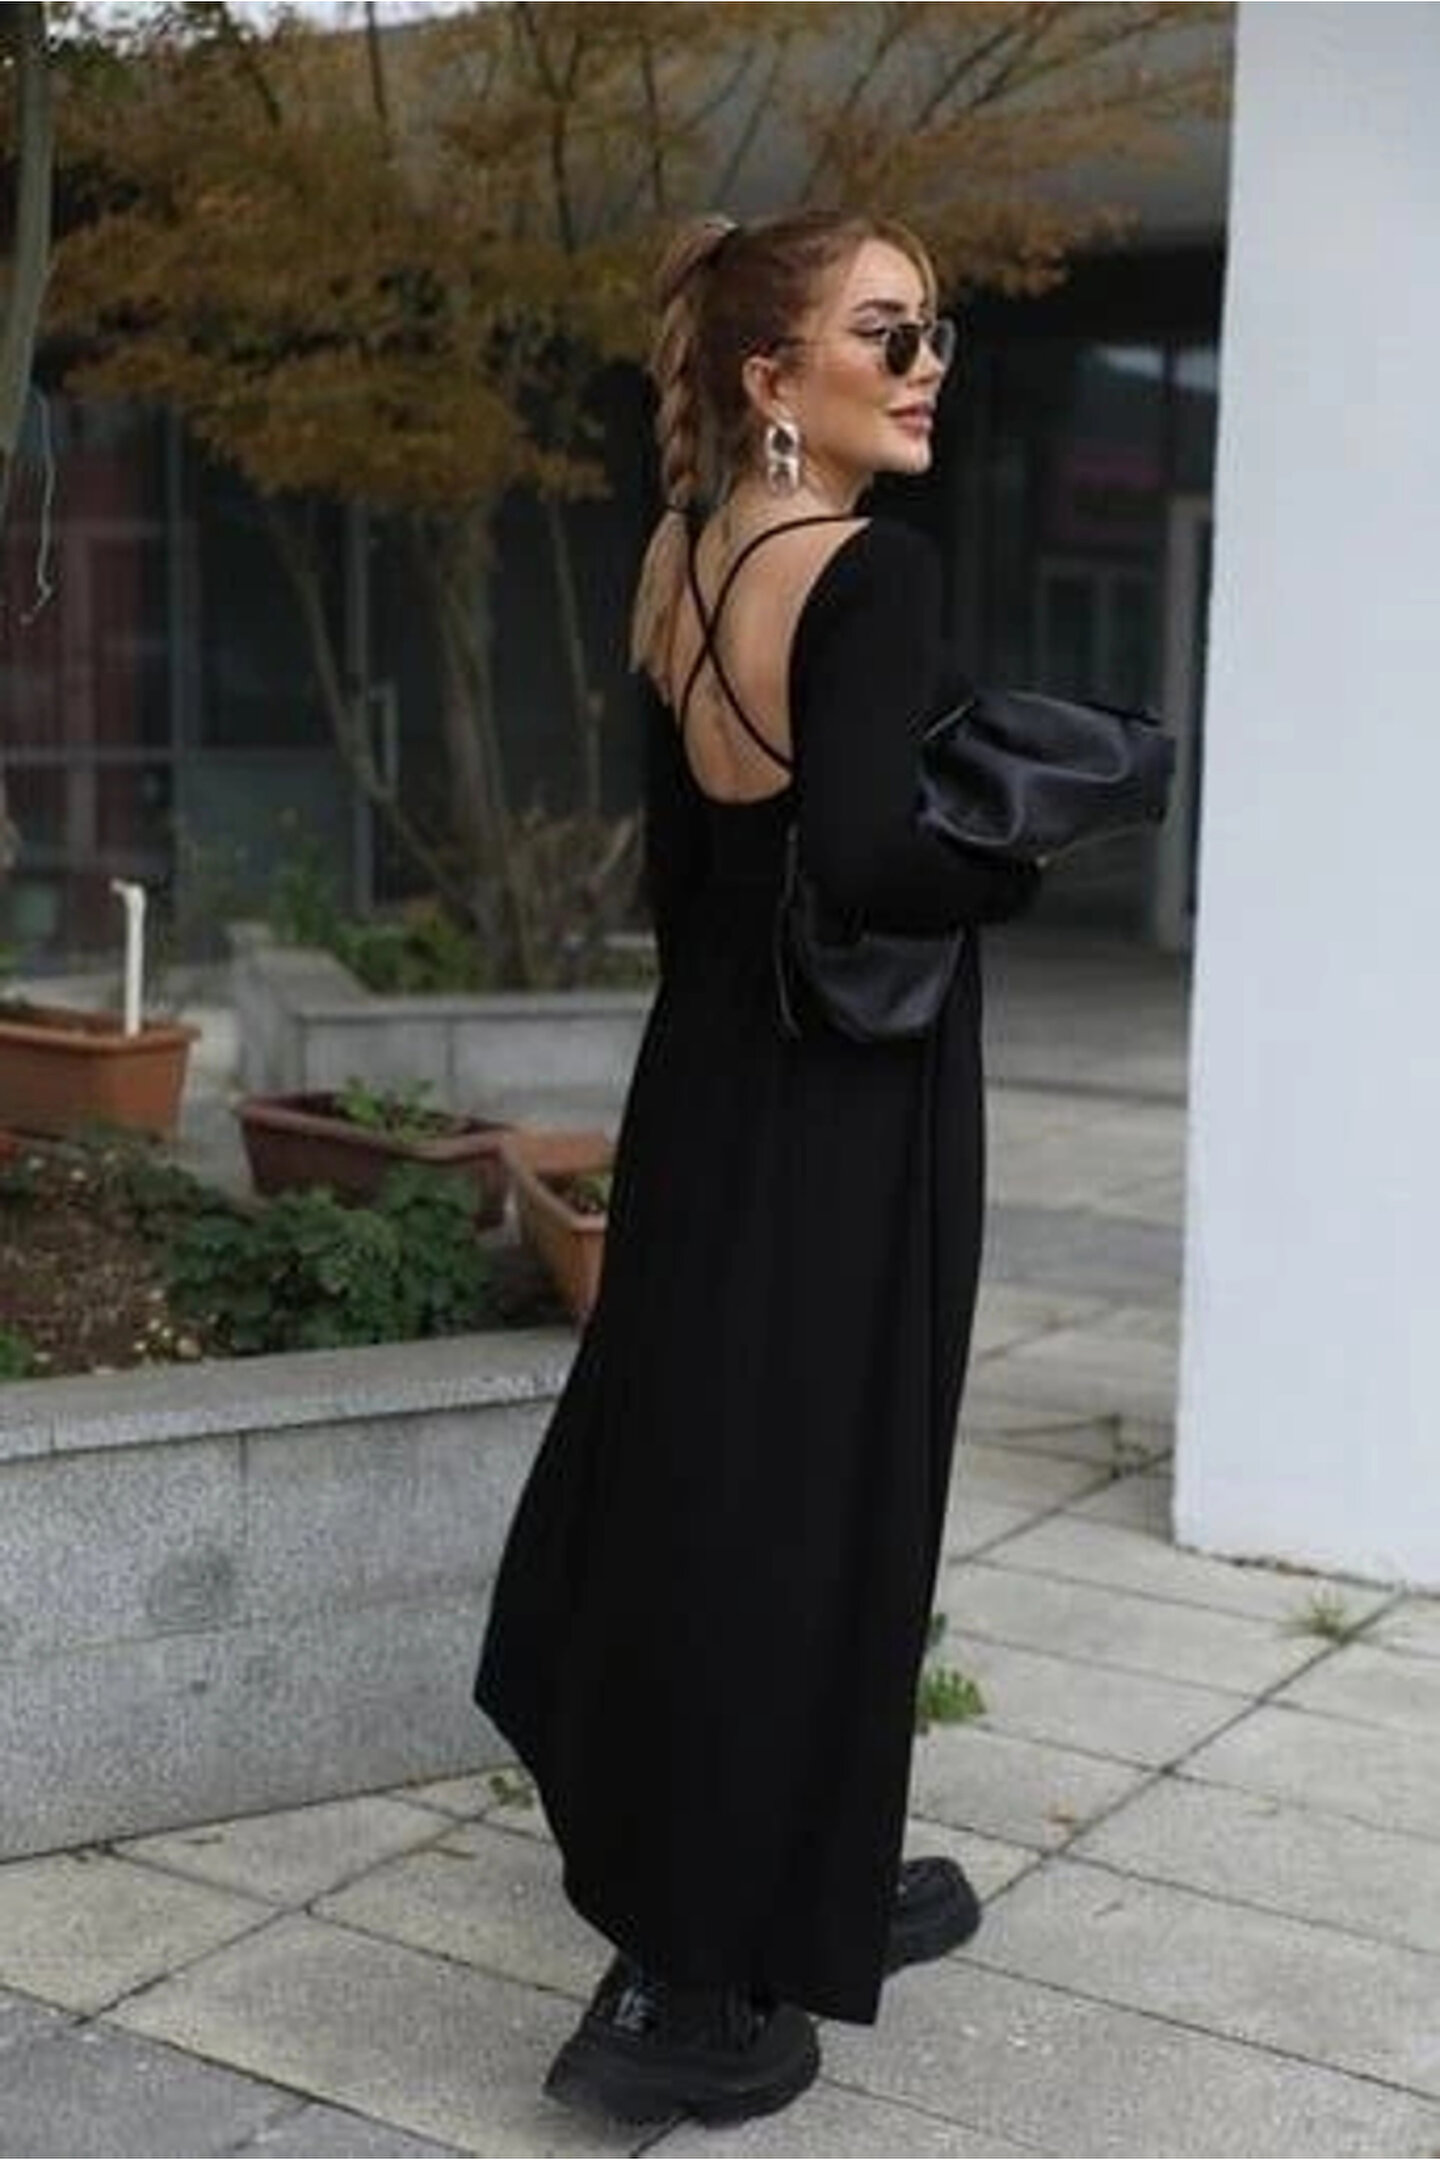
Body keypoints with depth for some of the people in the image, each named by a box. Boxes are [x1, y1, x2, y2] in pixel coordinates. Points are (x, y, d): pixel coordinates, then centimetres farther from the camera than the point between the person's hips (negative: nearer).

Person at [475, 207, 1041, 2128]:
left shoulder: (681, 561, 7)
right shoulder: (875, 574, -18)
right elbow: (866, 862, -30)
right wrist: (1017, 866, -12)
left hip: (712, 1077, 9)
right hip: (848, 1100, -9)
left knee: (696, 1468, 17)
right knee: (802, 1498, 1)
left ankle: (812, 1887, 38)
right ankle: (689, 1995, 12)